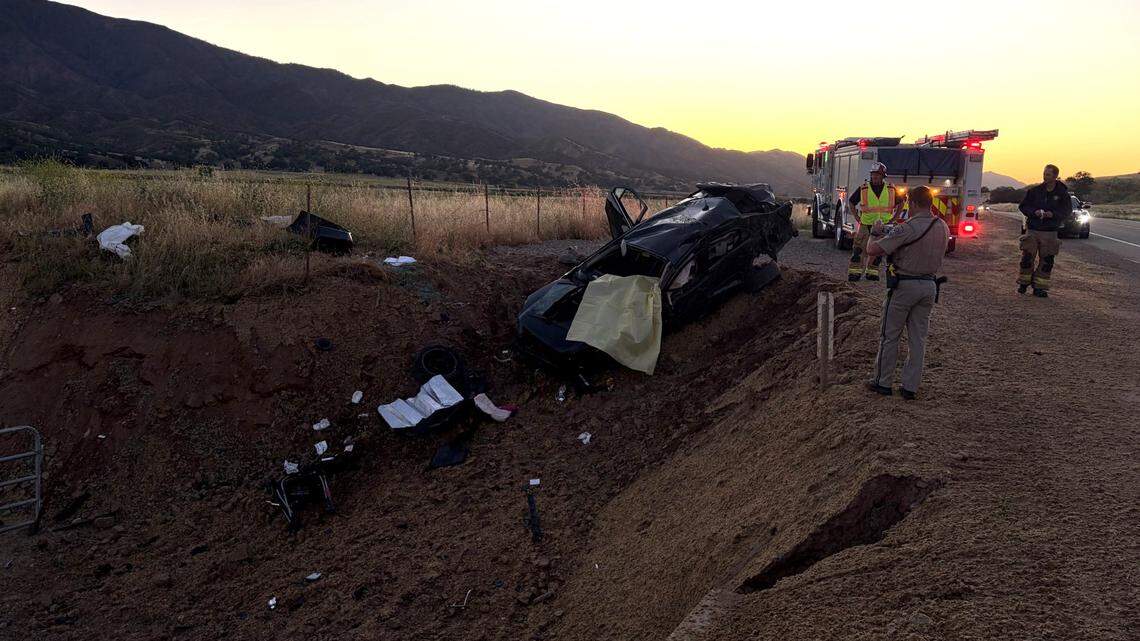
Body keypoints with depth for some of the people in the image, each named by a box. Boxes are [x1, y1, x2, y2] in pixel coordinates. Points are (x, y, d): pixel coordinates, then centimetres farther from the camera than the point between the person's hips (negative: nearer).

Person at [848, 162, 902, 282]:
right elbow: (852, 202, 10)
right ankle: (854, 272, -6)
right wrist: (857, 217, 3)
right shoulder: (863, 189, -3)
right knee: (858, 249, -10)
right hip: (866, 226, -2)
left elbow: (900, 203, 15)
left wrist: (893, 218, 6)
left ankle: (872, 272, 19)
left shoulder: (891, 189, 1)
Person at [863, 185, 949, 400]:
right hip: (930, 285, 6)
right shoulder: (943, 227, 4)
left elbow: (872, 250, -20)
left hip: (905, 285, -6)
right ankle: (910, 387, 14)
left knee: (889, 336, 7)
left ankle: (883, 382, 14)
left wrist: (875, 233, 0)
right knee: (918, 338, 10)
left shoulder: (907, 229, -18)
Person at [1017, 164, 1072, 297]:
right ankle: (1023, 283, 18)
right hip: (1032, 230, 0)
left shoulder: (1062, 193, 0)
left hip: (1050, 232, 0)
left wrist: (1053, 214, -16)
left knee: (1046, 261, 1)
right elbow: (1023, 206, 6)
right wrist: (1034, 212, -12)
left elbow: (1067, 211, 1)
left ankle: (1039, 287, 10)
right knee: (1027, 258, 1)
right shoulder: (1034, 191, 2)